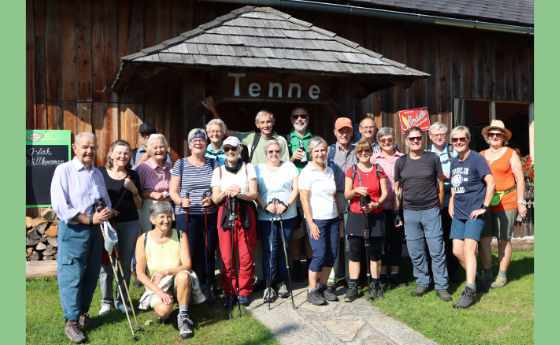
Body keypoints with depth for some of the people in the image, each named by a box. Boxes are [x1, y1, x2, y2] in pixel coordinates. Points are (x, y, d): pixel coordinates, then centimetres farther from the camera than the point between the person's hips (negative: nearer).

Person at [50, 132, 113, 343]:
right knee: (71, 276, -3)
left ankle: (83, 313, 29)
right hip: (73, 230, -6)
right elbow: (60, 207, -16)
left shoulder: (97, 173, 12)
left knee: (91, 275, 13)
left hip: (95, 229, 6)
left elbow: (106, 201, 17)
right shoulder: (63, 171, -7)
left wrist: (106, 212, -7)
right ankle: (71, 321, 8)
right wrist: (90, 219, -17)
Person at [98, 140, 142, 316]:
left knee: (125, 264, 7)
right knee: (106, 263, -1)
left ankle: (121, 300, 21)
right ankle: (106, 301, 16)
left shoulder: (133, 175, 7)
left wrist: (134, 190, -8)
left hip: (130, 224, 2)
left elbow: (139, 205, 9)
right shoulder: (101, 173, 0)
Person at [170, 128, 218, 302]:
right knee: (190, 253, -4)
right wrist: (181, 201, -18)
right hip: (187, 215, -2)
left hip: (210, 215, 2)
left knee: (209, 252, 4)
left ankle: (209, 287, 16)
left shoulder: (213, 163, 10)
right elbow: (172, 191, 3)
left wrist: (212, 199, -9)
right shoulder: (180, 164, 5)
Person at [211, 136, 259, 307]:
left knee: (246, 256, -1)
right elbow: (215, 199, 5)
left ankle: (244, 292, 13)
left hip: (245, 215, -1)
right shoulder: (218, 170, 10)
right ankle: (229, 292, 12)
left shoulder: (248, 167, 7)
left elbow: (254, 194, -1)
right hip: (225, 215, 1)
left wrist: (239, 194, -20)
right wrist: (225, 193, -15)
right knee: (227, 257, -2)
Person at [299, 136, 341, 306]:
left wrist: (339, 216, 10)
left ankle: (322, 286, 20)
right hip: (317, 219, -6)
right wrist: (311, 223, -14)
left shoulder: (330, 171, 12)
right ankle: (312, 291, 5)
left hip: (333, 218, 6)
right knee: (320, 254, -8)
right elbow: (304, 199, -9)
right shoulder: (307, 172, -5)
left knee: (331, 254, 6)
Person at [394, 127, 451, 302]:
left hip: (431, 211, -2)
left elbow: (440, 183, 6)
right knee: (415, 252, 8)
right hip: (410, 212, 2)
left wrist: (439, 207, 6)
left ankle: (442, 286, 10)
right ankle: (422, 282, 23)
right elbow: (397, 188, 9)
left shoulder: (432, 158, 0)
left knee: (437, 251, 0)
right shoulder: (401, 162, 4)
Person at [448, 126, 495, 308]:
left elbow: (491, 183, -16)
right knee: (457, 251, 6)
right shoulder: (454, 162, 11)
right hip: (458, 213, 7)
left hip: (474, 212, -7)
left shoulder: (477, 159, -10)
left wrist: (484, 207, -16)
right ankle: (473, 278, 27)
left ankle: (470, 291, -8)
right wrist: (452, 204, 13)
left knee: (468, 249, -13)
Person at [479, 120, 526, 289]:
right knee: (484, 238, -2)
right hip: (484, 202, 3)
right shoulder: (481, 156, 11)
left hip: (506, 202, -3)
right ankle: (486, 273, 11)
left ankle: (502, 275, 13)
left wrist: (521, 201, -6)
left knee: (504, 240, 3)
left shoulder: (511, 154, 3)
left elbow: (520, 178, 0)